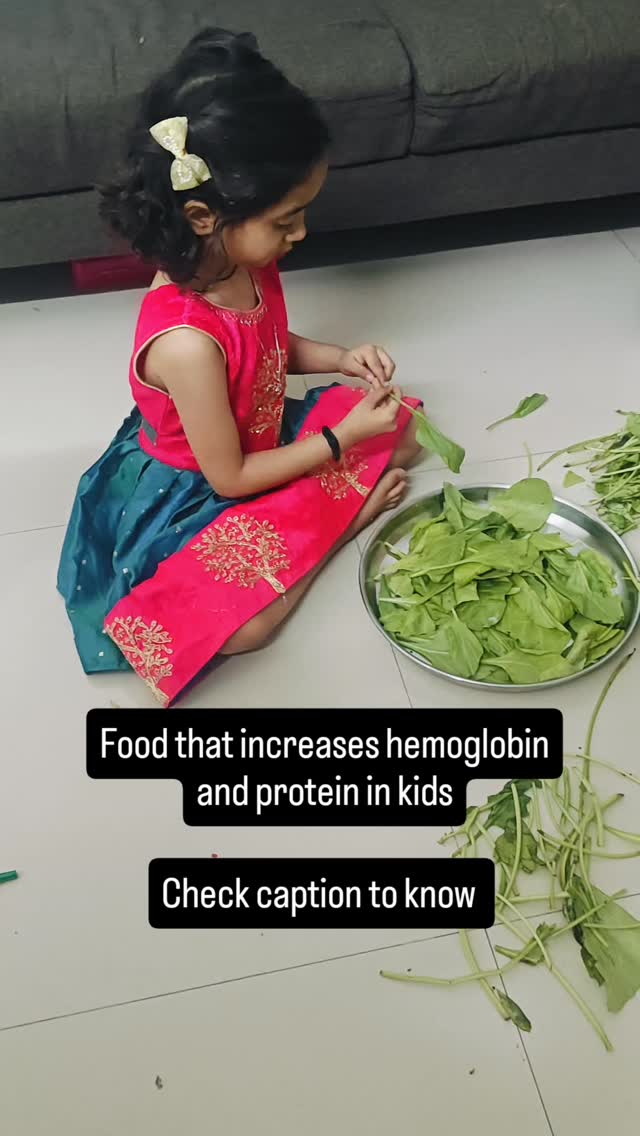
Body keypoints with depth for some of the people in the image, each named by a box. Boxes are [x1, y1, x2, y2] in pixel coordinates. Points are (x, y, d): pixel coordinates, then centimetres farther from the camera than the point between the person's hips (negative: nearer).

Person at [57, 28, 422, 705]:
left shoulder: (242, 262, -13)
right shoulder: (187, 343, -38)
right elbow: (231, 477, -27)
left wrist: (340, 359, -9)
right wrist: (344, 437, -20)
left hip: (263, 435, 8)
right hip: (193, 495, -8)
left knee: (399, 428, 10)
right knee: (238, 628, -28)